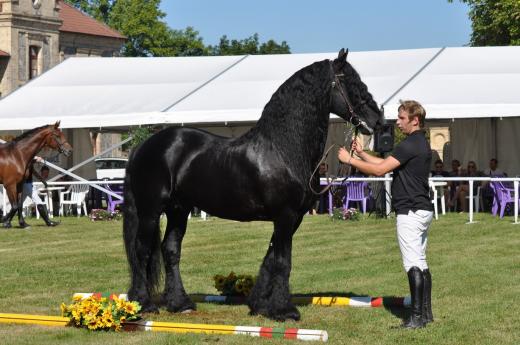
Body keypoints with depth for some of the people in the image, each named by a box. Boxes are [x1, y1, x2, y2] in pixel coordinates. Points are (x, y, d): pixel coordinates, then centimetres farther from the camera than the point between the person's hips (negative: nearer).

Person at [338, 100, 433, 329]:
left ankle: (417, 317, -12)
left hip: (410, 211, -11)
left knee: (413, 264, -11)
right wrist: (361, 153, 15)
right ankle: (426, 312, 18)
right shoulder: (421, 144, 17)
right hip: (423, 209, 11)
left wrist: (349, 159, -11)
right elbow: (385, 164, 21)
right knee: (420, 262, 14)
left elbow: (380, 169, -19)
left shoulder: (411, 145, -16)